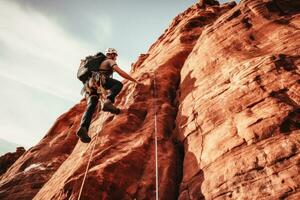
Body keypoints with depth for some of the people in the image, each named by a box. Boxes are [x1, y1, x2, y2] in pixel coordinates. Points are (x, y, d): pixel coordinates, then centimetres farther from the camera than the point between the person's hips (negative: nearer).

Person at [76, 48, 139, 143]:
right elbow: (121, 72, 0)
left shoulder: (101, 62, 41)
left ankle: (83, 127, -29)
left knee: (91, 105, -9)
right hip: (98, 80, -7)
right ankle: (108, 102, -31)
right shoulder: (110, 61, 16)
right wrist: (135, 80, 5)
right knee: (119, 84, -8)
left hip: (90, 84, 7)